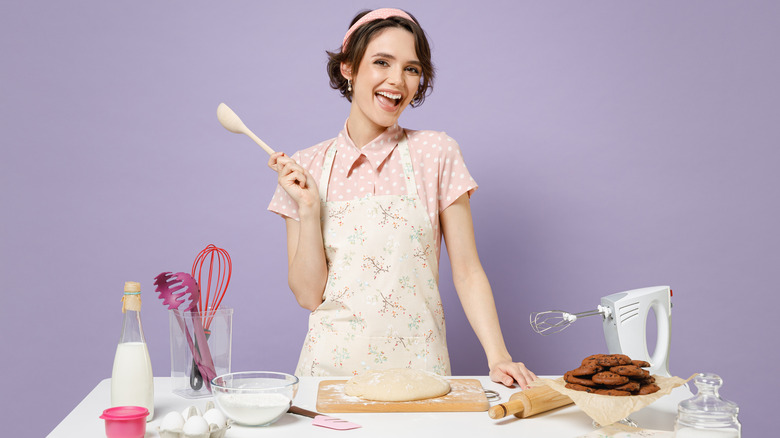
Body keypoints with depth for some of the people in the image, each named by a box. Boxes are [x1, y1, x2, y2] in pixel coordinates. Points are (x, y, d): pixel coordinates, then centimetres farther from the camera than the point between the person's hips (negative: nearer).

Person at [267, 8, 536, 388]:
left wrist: (497, 356, -11)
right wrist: (308, 209, -10)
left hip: (418, 366, 0)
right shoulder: (305, 168, 3)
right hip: (332, 366, 1)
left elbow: (467, 272, 1)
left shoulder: (436, 153, 0)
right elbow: (309, 296, 1)